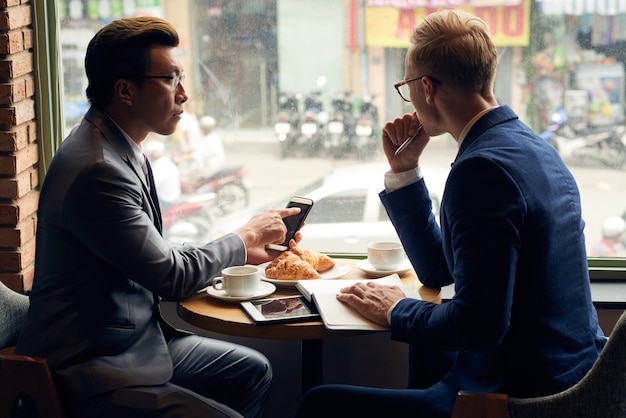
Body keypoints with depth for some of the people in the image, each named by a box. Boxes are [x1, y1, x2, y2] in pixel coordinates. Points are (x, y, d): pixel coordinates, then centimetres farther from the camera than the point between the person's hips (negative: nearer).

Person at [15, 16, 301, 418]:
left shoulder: (119, 148, 7)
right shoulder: (97, 171, -26)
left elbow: (156, 252, 16)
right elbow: (173, 277, -20)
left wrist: (244, 252, 7)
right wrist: (245, 237, -3)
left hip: (136, 338, 11)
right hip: (88, 374, -11)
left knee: (254, 370, 16)